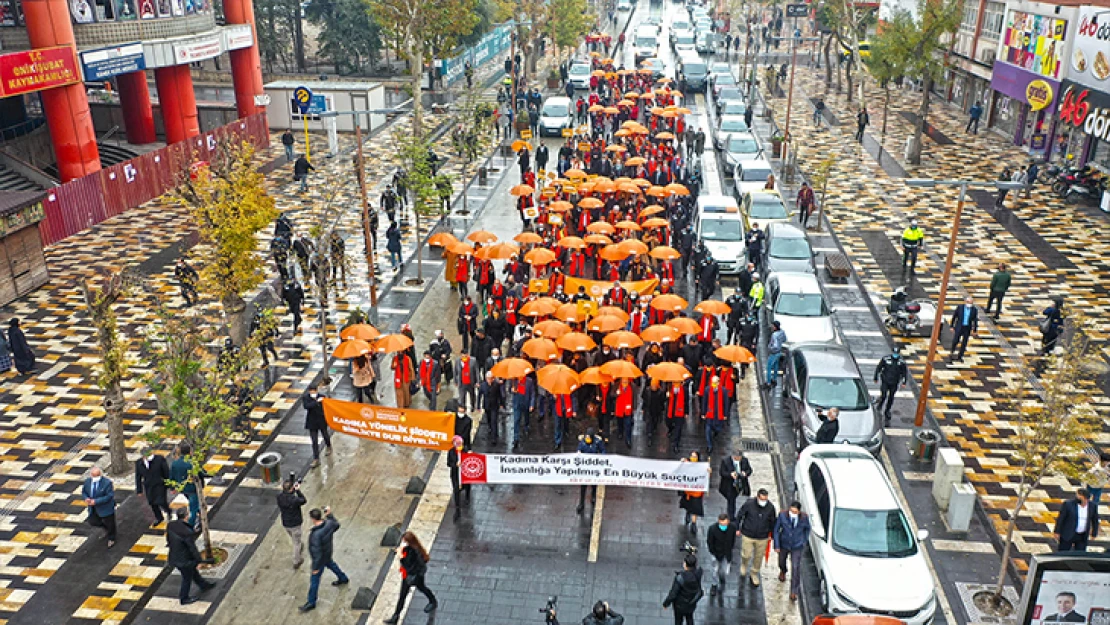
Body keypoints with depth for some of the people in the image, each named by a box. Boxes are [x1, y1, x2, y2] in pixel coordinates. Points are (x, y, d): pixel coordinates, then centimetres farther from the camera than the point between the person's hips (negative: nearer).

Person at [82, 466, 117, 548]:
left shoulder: (107, 482, -25)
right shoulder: (87, 481, -8)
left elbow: (109, 496, -25)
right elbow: (84, 492, 6)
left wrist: (96, 501, -31)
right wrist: (86, 498, -17)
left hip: (105, 508, -5)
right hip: (93, 508, 5)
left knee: (109, 524, 12)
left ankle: (111, 539, 38)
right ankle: (106, 527, 43)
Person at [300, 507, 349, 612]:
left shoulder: (316, 534, -42)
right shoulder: (329, 523, -21)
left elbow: (318, 554, -33)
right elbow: (336, 525, 5)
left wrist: (316, 568, -21)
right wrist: (329, 515, 4)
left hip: (320, 559, -7)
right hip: (328, 553, 7)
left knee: (314, 580, 11)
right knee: (331, 564, 36)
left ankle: (311, 602, 29)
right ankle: (343, 578, 60)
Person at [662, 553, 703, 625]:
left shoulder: (680, 577, -39)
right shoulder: (698, 572, -25)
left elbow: (673, 594, -26)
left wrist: (666, 603, -11)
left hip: (680, 604, -5)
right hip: (692, 603, 5)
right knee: (689, 618, 30)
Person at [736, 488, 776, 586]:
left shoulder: (770, 507, -14)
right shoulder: (749, 504, -21)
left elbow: (772, 521, 3)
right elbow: (739, 515, -5)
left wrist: (771, 534, 10)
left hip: (762, 537, 2)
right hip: (748, 535, -2)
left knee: (758, 557, 14)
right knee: (746, 555, 4)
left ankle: (754, 574, 38)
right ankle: (744, 566, 40)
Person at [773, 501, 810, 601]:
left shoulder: (804, 517, -22)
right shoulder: (782, 515, -25)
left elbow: (807, 528, 1)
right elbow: (776, 529, -14)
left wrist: (805, 541, 6)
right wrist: (776, 545, -12)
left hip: (797, 546, -1)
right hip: (784, 543, 1)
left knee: (795, 567, -5)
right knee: (782, 561, 24)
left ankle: (794, 591, 14)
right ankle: (783, 571, 61)